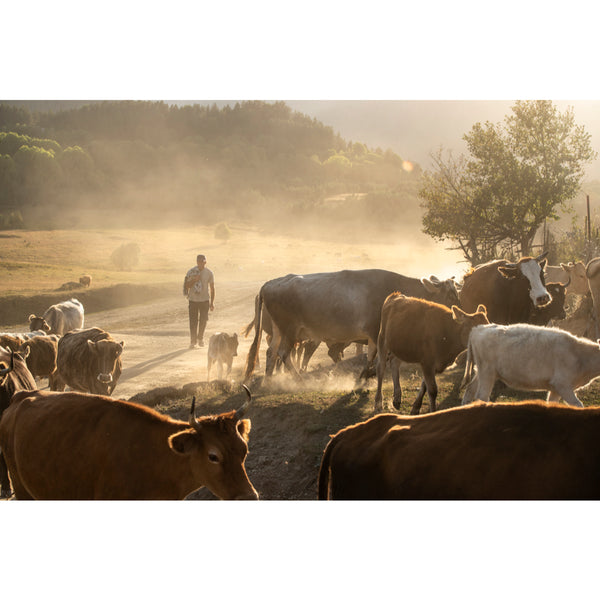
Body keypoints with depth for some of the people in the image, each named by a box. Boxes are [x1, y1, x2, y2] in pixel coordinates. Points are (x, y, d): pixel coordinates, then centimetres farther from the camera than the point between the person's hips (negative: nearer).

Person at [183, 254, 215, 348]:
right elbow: (186, 286, -3)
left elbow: (212, 288, 5)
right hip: (193, 300, -1)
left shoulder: (209, 273, -2)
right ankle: (193, 342, 5)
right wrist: (194, 280, -21)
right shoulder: (191, 272, -4)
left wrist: (212, 302, 4)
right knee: (193, 322, -4)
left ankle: (200, 338, 28)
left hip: (205, 300, 1)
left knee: (203, 321, 5)